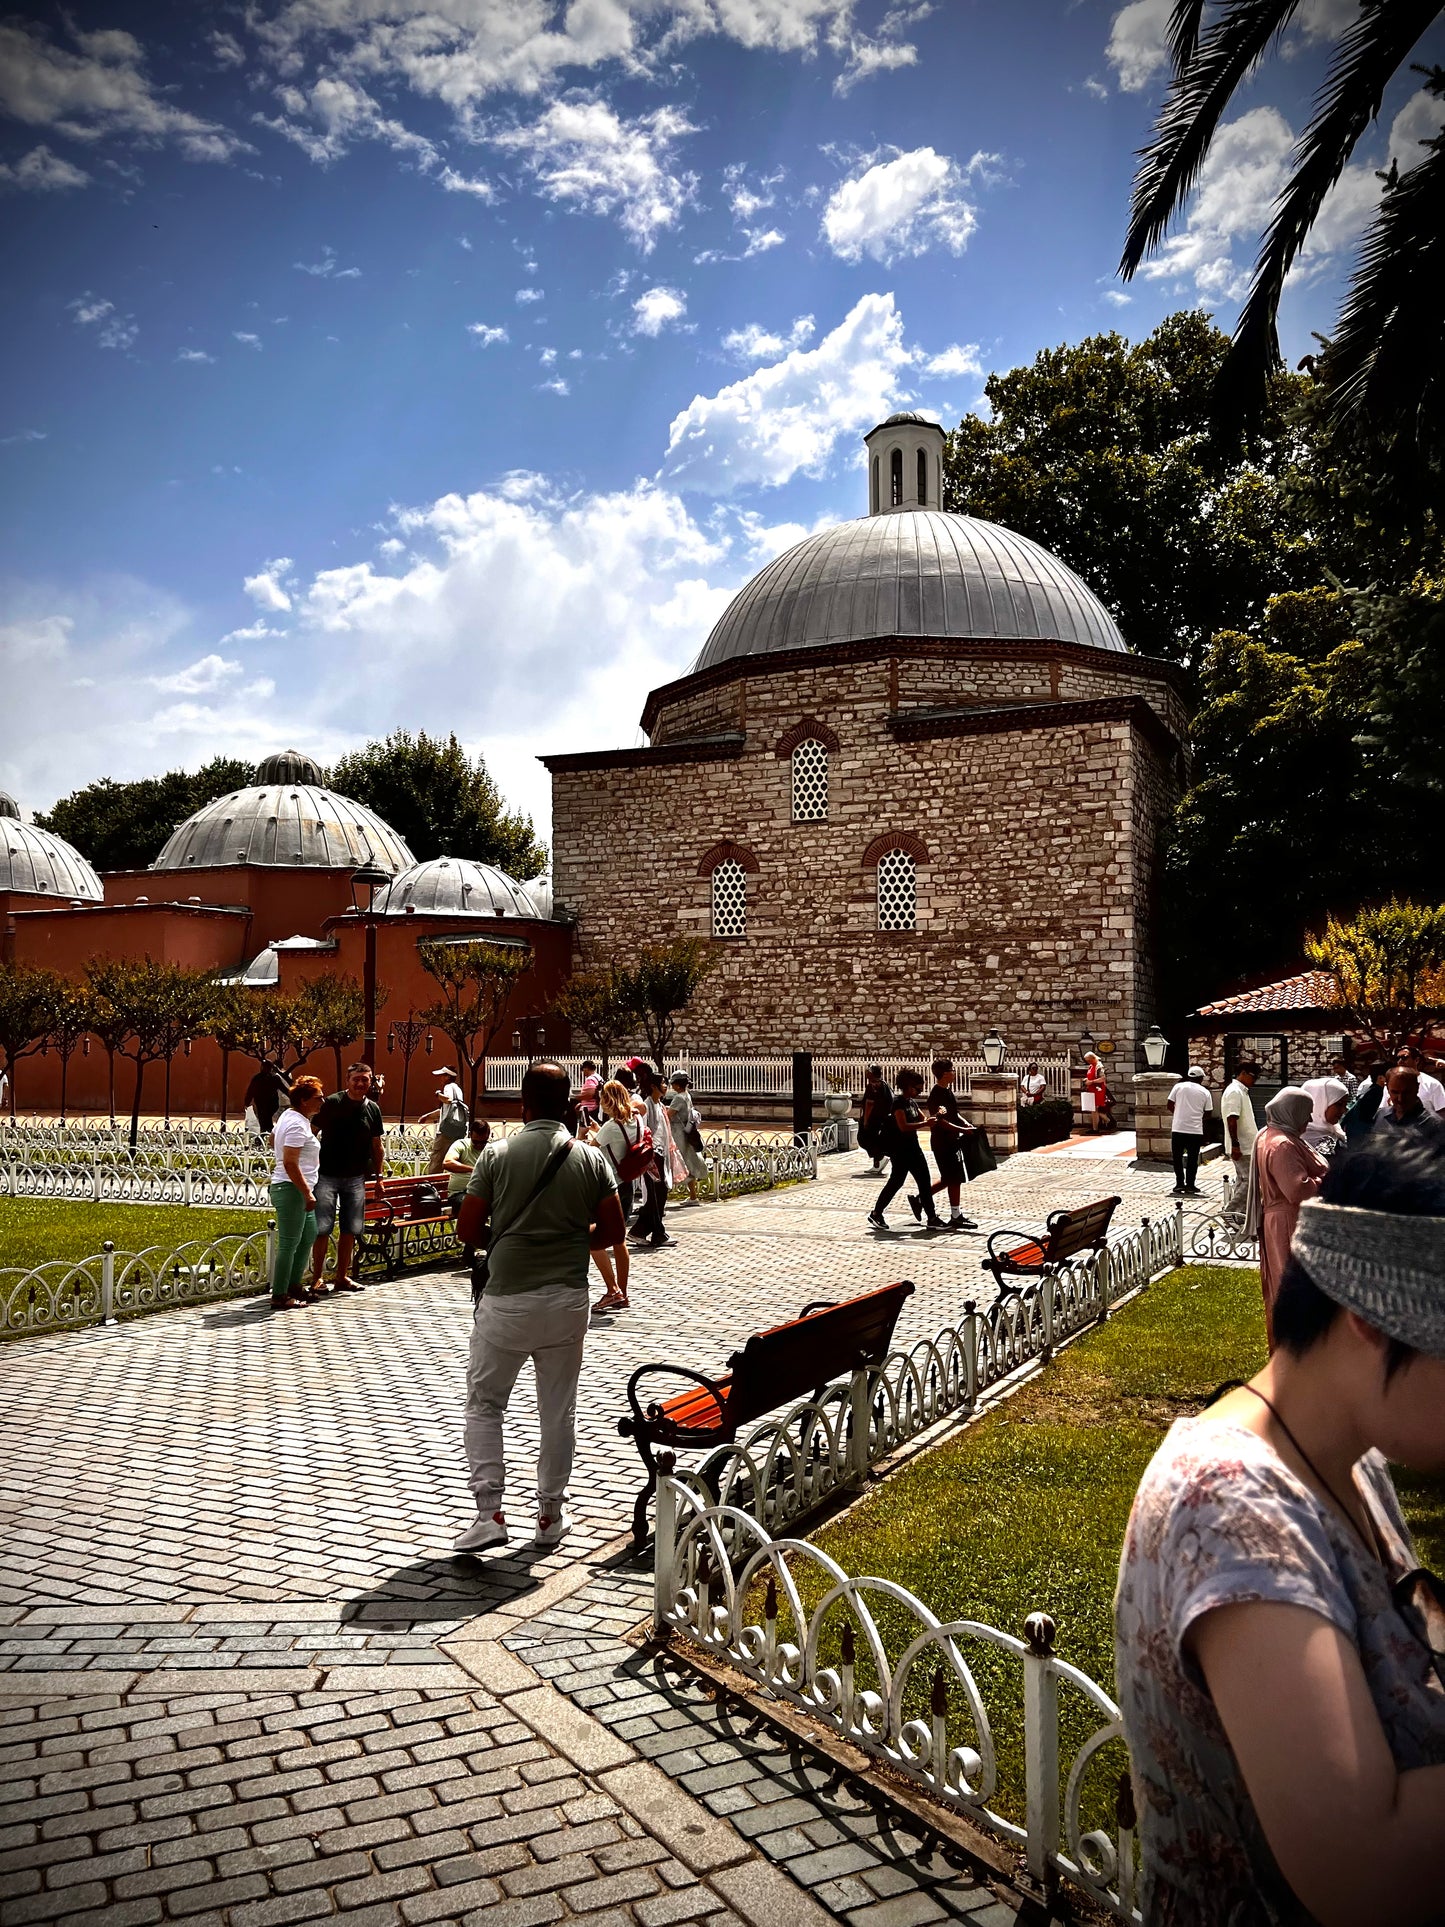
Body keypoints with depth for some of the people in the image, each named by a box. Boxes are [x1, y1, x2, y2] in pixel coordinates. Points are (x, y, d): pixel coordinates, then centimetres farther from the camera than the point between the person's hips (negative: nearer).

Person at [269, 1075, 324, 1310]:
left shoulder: (289, 1115, 11)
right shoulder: (298, 1125, -20)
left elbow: (272, 1140, 29)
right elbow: (290, 1164, -26)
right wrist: (308, 1194, -24)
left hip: (297, 1189, 11)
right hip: (291, 1189, -11)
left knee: (308, 1236, 20)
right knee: (289, 1244, -5)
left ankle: (294, 1285, 28)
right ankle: (280, 1296, 1)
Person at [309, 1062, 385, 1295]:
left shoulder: (372, 1109, 5)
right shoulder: (332, 1103, -7)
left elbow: (376, 1146, 13)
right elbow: (312, 1133, -3)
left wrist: (378, 1176, 13)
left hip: (356, 1178, 4)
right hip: (326, 1176, -4)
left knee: (350, 1229, 8)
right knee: (321, 1228, -5)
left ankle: (342, 1276, 19)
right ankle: (317, 1278, 5)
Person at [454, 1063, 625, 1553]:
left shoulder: (497, 1155, -6)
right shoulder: (590, 1158, -2)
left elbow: (467, 1231, -5)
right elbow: (614, 1233, 0)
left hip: (505, 1300, -2)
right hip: (566, 1300, 2)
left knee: (483, 1403, 13)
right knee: (559, 1411, 14)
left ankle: (490, 1512, 6)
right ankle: (550, 1515, 22)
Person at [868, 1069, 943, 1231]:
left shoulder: (912, 1102, 14)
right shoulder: (898, 1102, -14)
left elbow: (923, 1118, 17)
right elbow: (903, 1126, -23)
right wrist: (926, 1124, -24)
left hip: (913, 1147, 9)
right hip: (900, 1149, -9)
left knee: (924, 1180, 4)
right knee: (896, 1181, -4)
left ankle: (931, 1218, 8)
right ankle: (876, 1214, 8)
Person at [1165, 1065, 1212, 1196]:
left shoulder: (1179, 1086, 1)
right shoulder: (1205, 1092, 2)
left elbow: (1169, 1105, 1)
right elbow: (1208, 1113, 5)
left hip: (1178, 1128, 0)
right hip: (1195, 1130, 0)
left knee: (1177, 1157, 10)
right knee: (1192, 1159, 9)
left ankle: (1180, 1184, 10)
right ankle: (1190, 1185, 10)